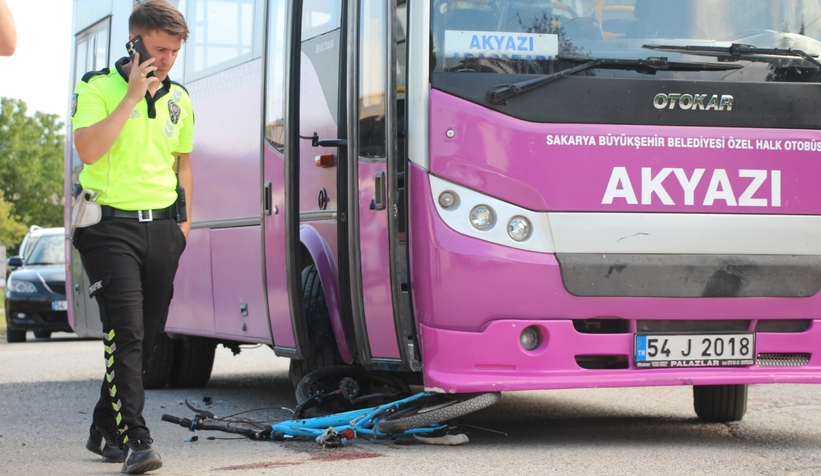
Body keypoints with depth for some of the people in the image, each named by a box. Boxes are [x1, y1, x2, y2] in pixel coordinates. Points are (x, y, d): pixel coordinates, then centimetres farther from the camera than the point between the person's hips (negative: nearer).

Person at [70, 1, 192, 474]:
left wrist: (185, 219, 17)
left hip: (161, 226, 6)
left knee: (147, 334, 8)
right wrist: (132, 95, -17)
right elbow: (88, 150, -19)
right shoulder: (98, 88, -4)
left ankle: (105, 430, 23)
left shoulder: (179, 98, 13)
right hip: (111, 225, -6)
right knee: (126, 331, -16)